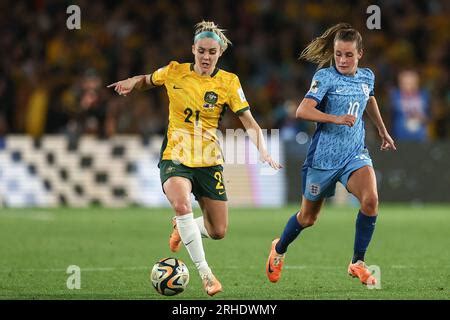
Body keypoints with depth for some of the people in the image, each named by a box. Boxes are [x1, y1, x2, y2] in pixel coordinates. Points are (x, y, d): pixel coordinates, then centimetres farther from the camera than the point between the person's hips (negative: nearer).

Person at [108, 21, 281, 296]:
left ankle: (183, 228, 37)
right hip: (175, 157, -2)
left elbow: (249, 123, -6)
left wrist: (263, 151, -22)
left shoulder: (229, 82, -4)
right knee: (182, 204, -32)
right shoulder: (175, 72, -2)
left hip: (209, 161, 2)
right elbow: (148, 80, 18)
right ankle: (205, 273, -24)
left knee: (218, 232, 2)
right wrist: (132, 83, -4)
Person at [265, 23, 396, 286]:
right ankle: (279, 249, 44)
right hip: (324, 154, -3)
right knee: (308, 217, 12)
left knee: (371, 199, -26)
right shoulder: (326, 76, -12)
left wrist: (383, 131, 38)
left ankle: (358, 263, -11)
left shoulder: (367, 77, 5)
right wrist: (336, 119, -34)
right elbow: (303, 111, -23)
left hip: (355, 153, 3)